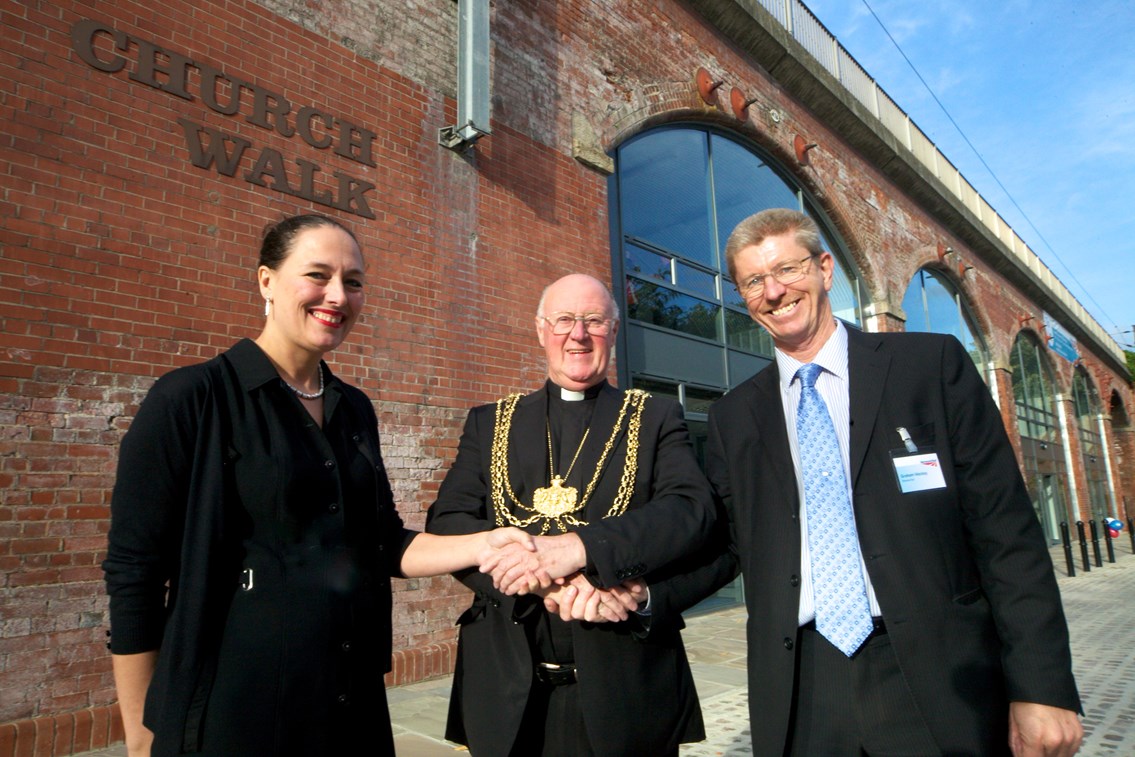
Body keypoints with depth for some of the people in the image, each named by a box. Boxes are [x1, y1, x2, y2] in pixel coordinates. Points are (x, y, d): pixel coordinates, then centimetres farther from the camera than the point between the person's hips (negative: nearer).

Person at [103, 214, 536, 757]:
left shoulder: (354, 410, 5)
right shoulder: (190, 399, -12)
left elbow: (383, 544, 8)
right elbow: (134, 571, -10)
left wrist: (482, 544, -8)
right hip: (227, 708, -5)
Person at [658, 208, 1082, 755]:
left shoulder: (933, 364, -1)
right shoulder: (733, 417, 6)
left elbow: (1005, 529, -4)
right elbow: (726, 543, 6)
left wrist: (1043, 686, -8)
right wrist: (644, 592, -11)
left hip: (938, 686, -1)